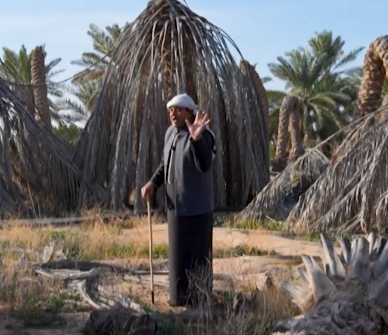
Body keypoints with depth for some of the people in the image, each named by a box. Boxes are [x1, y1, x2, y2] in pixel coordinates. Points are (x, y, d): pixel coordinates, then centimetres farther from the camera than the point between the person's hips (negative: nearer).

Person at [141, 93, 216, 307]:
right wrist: (152, 184, 2)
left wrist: (196, 138, -47)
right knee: (180, 250, 17)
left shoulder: (203, 135, -21)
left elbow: (204, 166, -35)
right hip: (176, 203, 8)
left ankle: (200, 297, 15)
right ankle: (183, 295, 31)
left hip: (196, 205, -8)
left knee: (197, 252, 2)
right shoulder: (171, 133, 5)